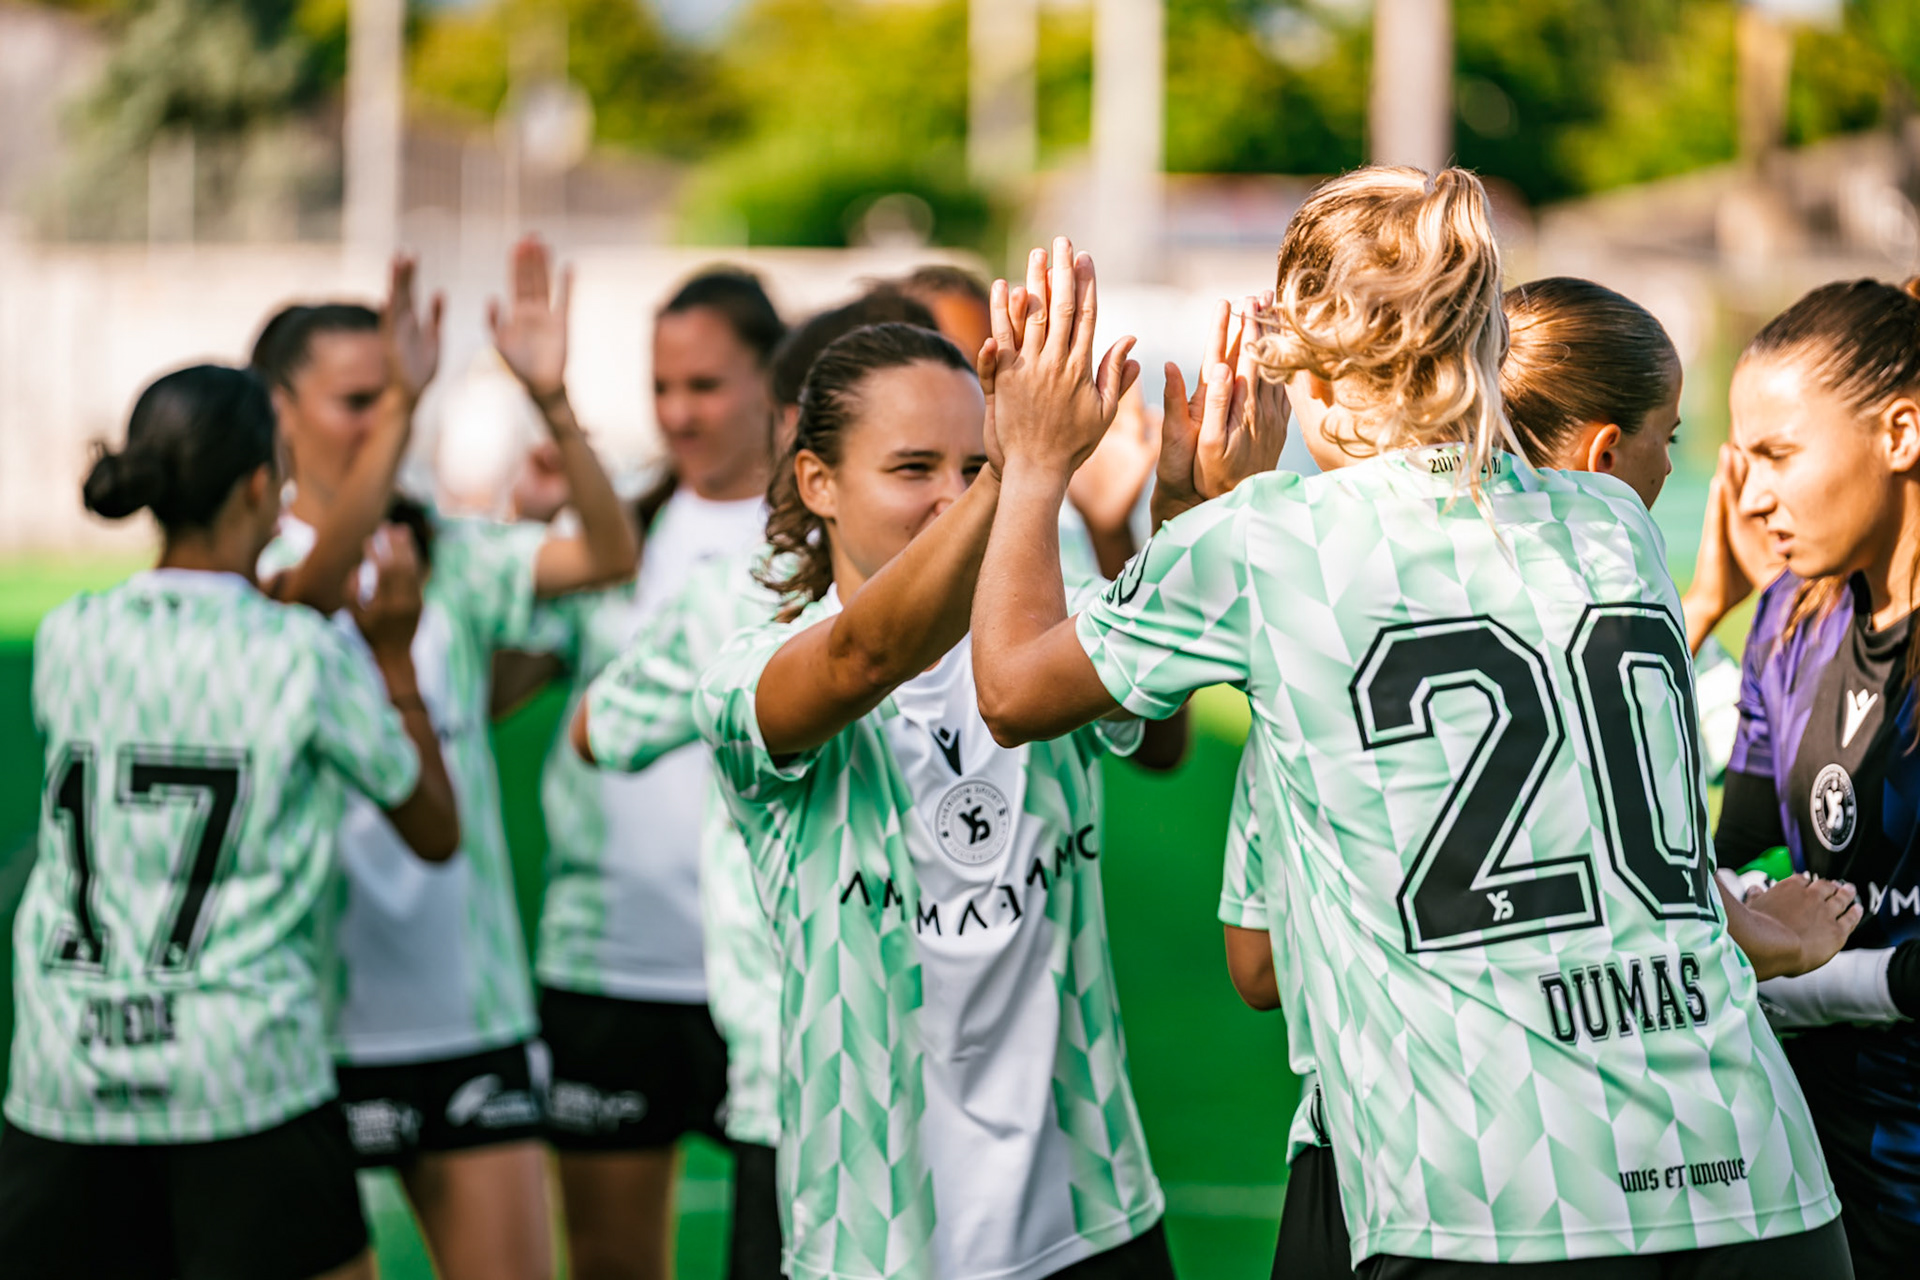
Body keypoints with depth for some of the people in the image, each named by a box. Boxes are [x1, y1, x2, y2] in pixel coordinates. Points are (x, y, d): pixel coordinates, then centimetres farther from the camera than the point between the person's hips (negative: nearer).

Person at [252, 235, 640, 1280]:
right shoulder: (245, 562, -5)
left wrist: (551, 399, -22)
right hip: (314, 1018, -4)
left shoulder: (448, 557, 6)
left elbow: (610, 555, -9)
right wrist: (402, 412, -35)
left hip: (469, 999, 4)